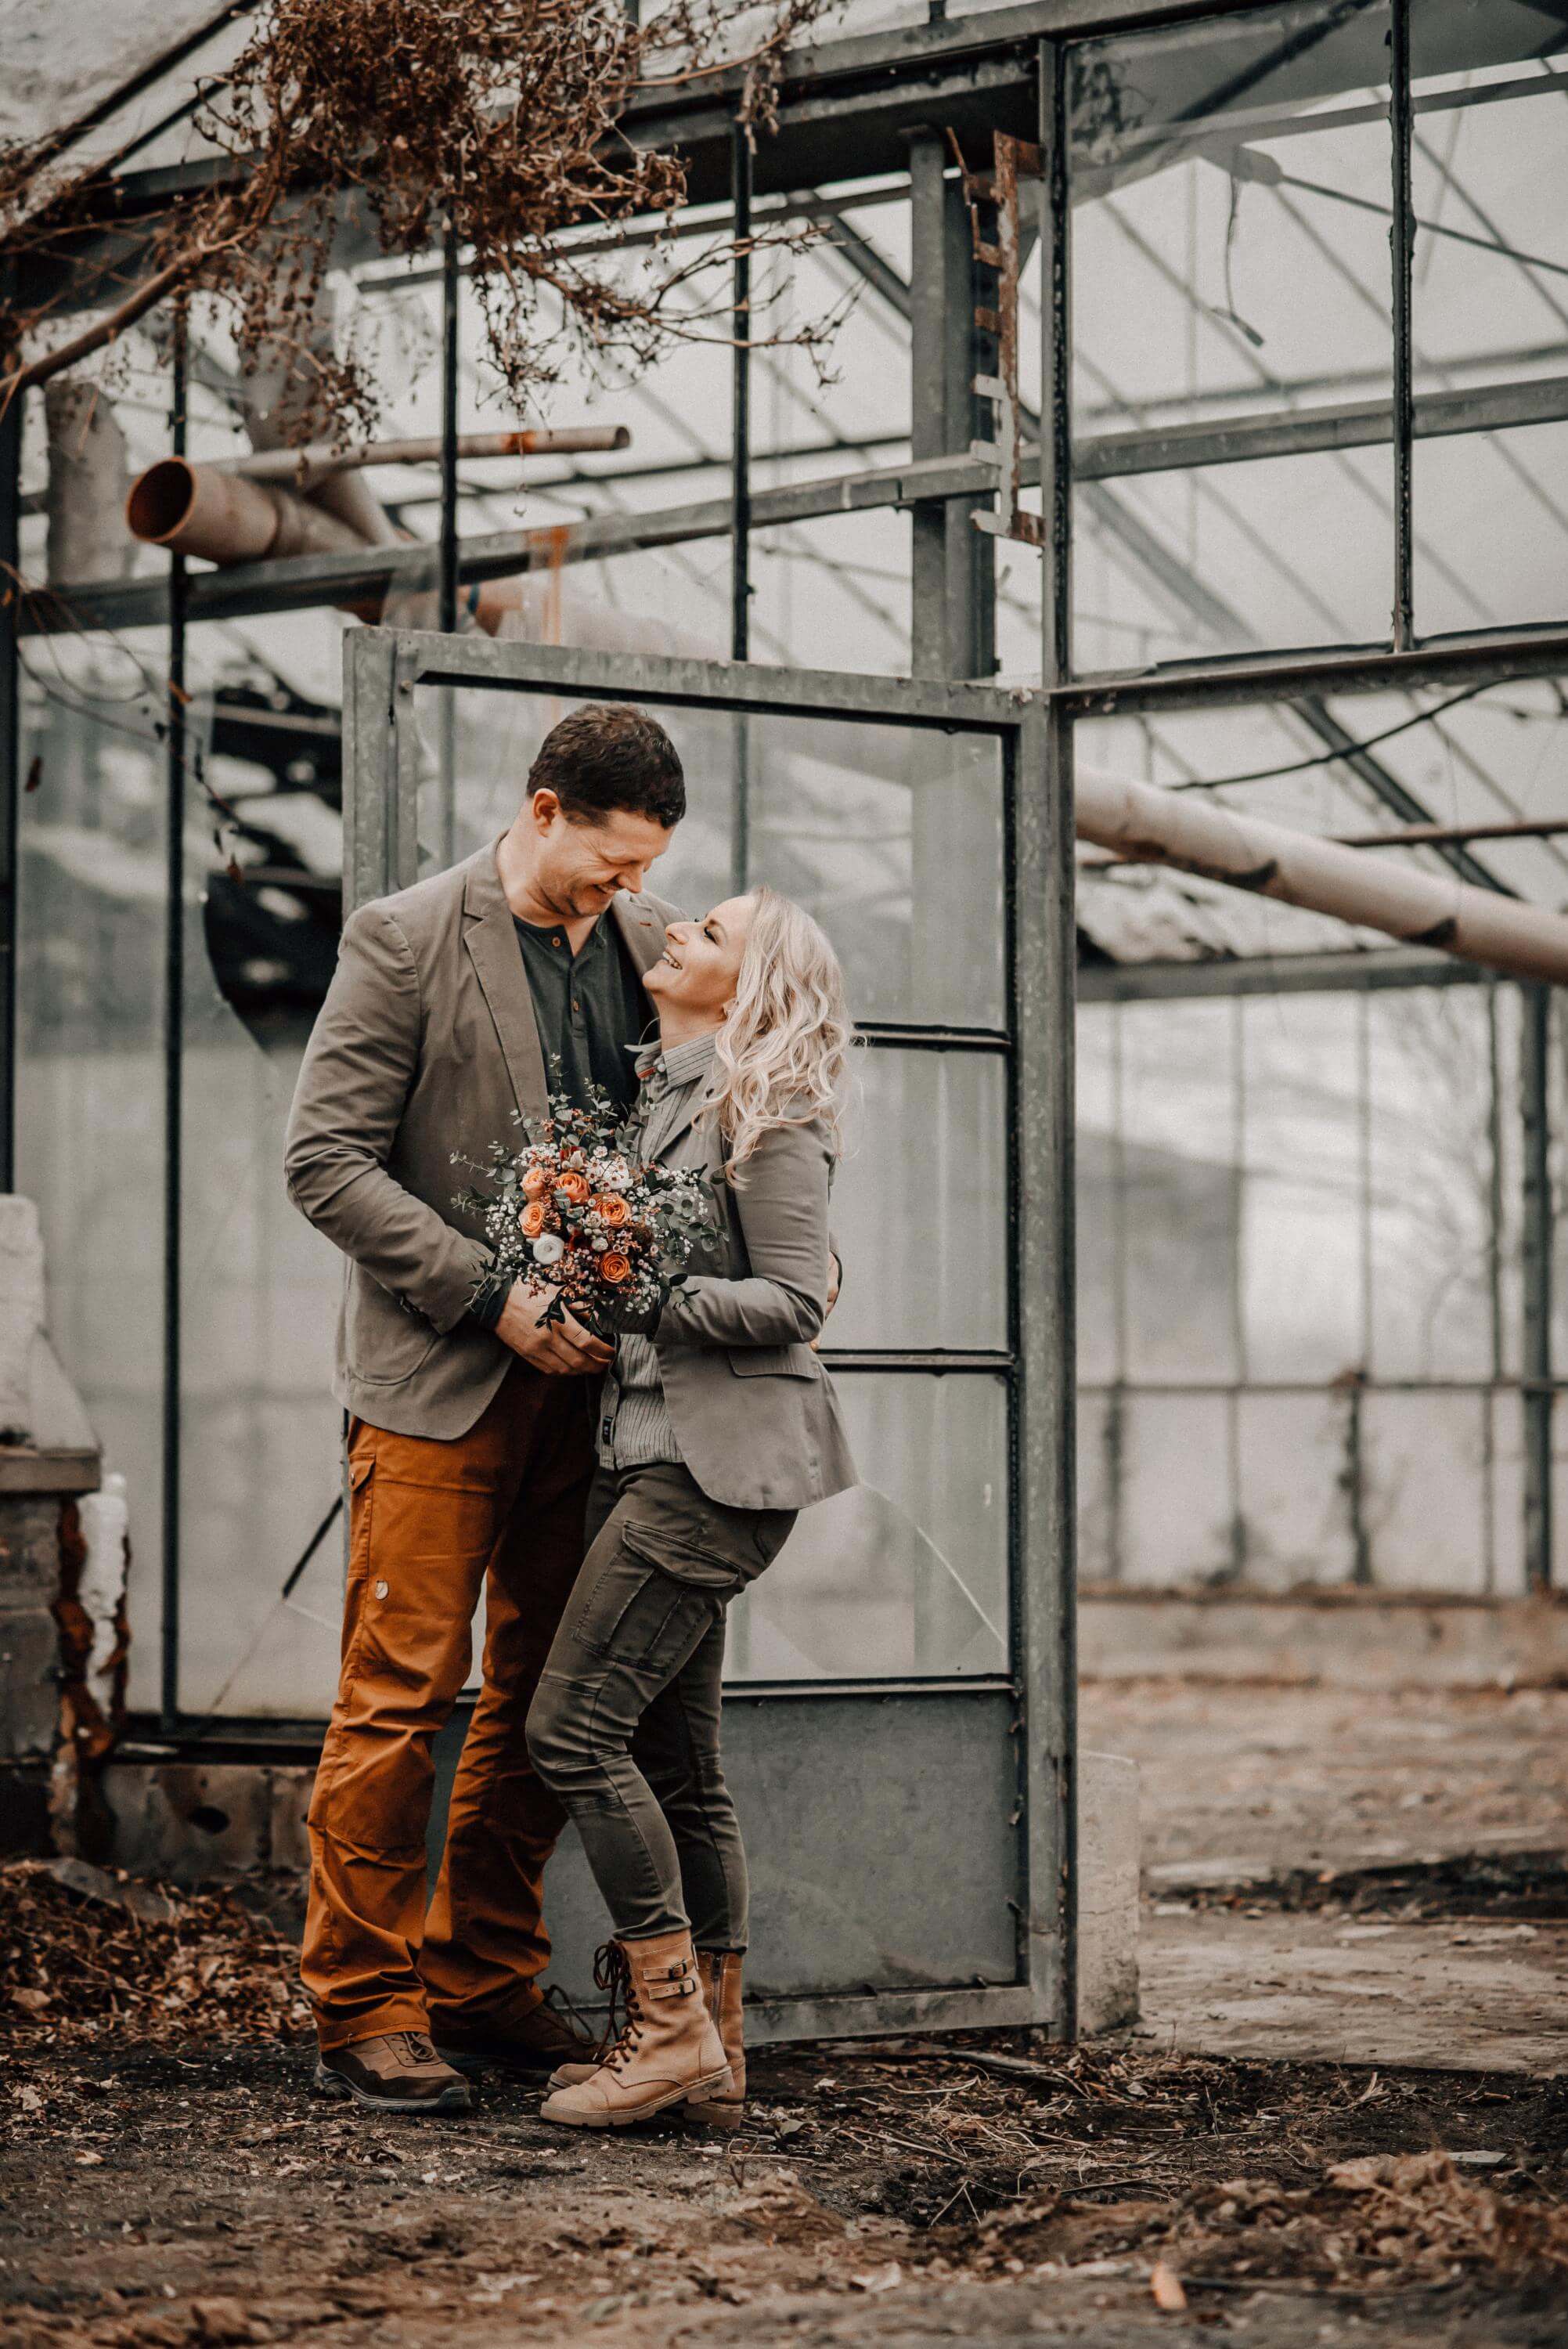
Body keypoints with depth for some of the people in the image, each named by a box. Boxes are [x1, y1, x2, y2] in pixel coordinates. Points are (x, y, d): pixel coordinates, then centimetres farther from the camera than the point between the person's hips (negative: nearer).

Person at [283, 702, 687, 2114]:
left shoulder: (652, 943, 9)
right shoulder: (406, 942, -6)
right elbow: (328, 1160, -9)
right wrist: (491, 1294, -15)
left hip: (585, 1370, 5)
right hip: (439, 1376, -5)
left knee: (548, 1698, 8)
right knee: (405, 1690, -5)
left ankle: (484, 1984, 19)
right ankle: (363, 2009, 4)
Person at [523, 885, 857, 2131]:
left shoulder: (765, 1115, -9)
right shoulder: (660, 1092, 17)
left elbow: (796, 1301, -12)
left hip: (719, 1460, -9)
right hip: (653, 1446, 9)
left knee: (576, 1725, -13)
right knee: (674, 1759, 8)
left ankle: (673, 2025, -6)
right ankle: (711, 2053, 13)